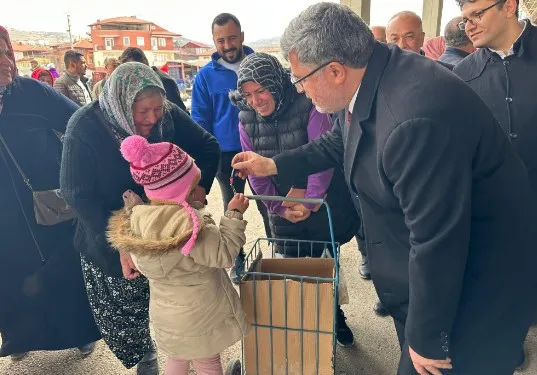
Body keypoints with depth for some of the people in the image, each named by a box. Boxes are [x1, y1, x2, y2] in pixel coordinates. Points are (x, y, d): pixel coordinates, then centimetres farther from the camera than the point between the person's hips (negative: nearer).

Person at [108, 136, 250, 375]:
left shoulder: (134, 221, -9)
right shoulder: (189, 222, -32)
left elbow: (141, 266, 5)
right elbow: (223, 254, -25)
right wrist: (234, 215, -17)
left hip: (165, 313, 6)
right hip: (198, 317, -6)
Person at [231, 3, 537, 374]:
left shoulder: (416, 119, -37)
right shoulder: (368, 78, -7)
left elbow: (438, 245, -30)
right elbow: (338, 143, 13)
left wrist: (427, 339, -17)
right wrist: (273, 165, 14)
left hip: (475, 279, -8)